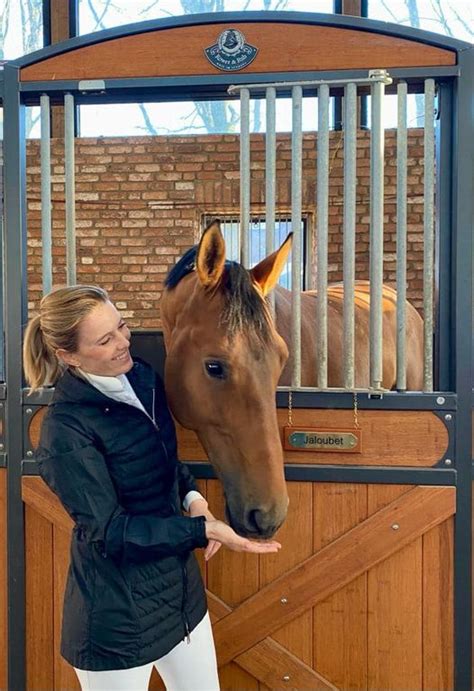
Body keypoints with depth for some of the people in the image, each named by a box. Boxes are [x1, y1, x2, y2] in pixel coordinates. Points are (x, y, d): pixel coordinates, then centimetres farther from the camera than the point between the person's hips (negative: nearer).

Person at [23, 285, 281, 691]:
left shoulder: (143, 377, -2)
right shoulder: (66, 430, -23)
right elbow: (108, 531, -21)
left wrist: (193, 497, -5)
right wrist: (203, 530, -26)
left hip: (181, 589, 7)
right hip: (118, 613, -7)